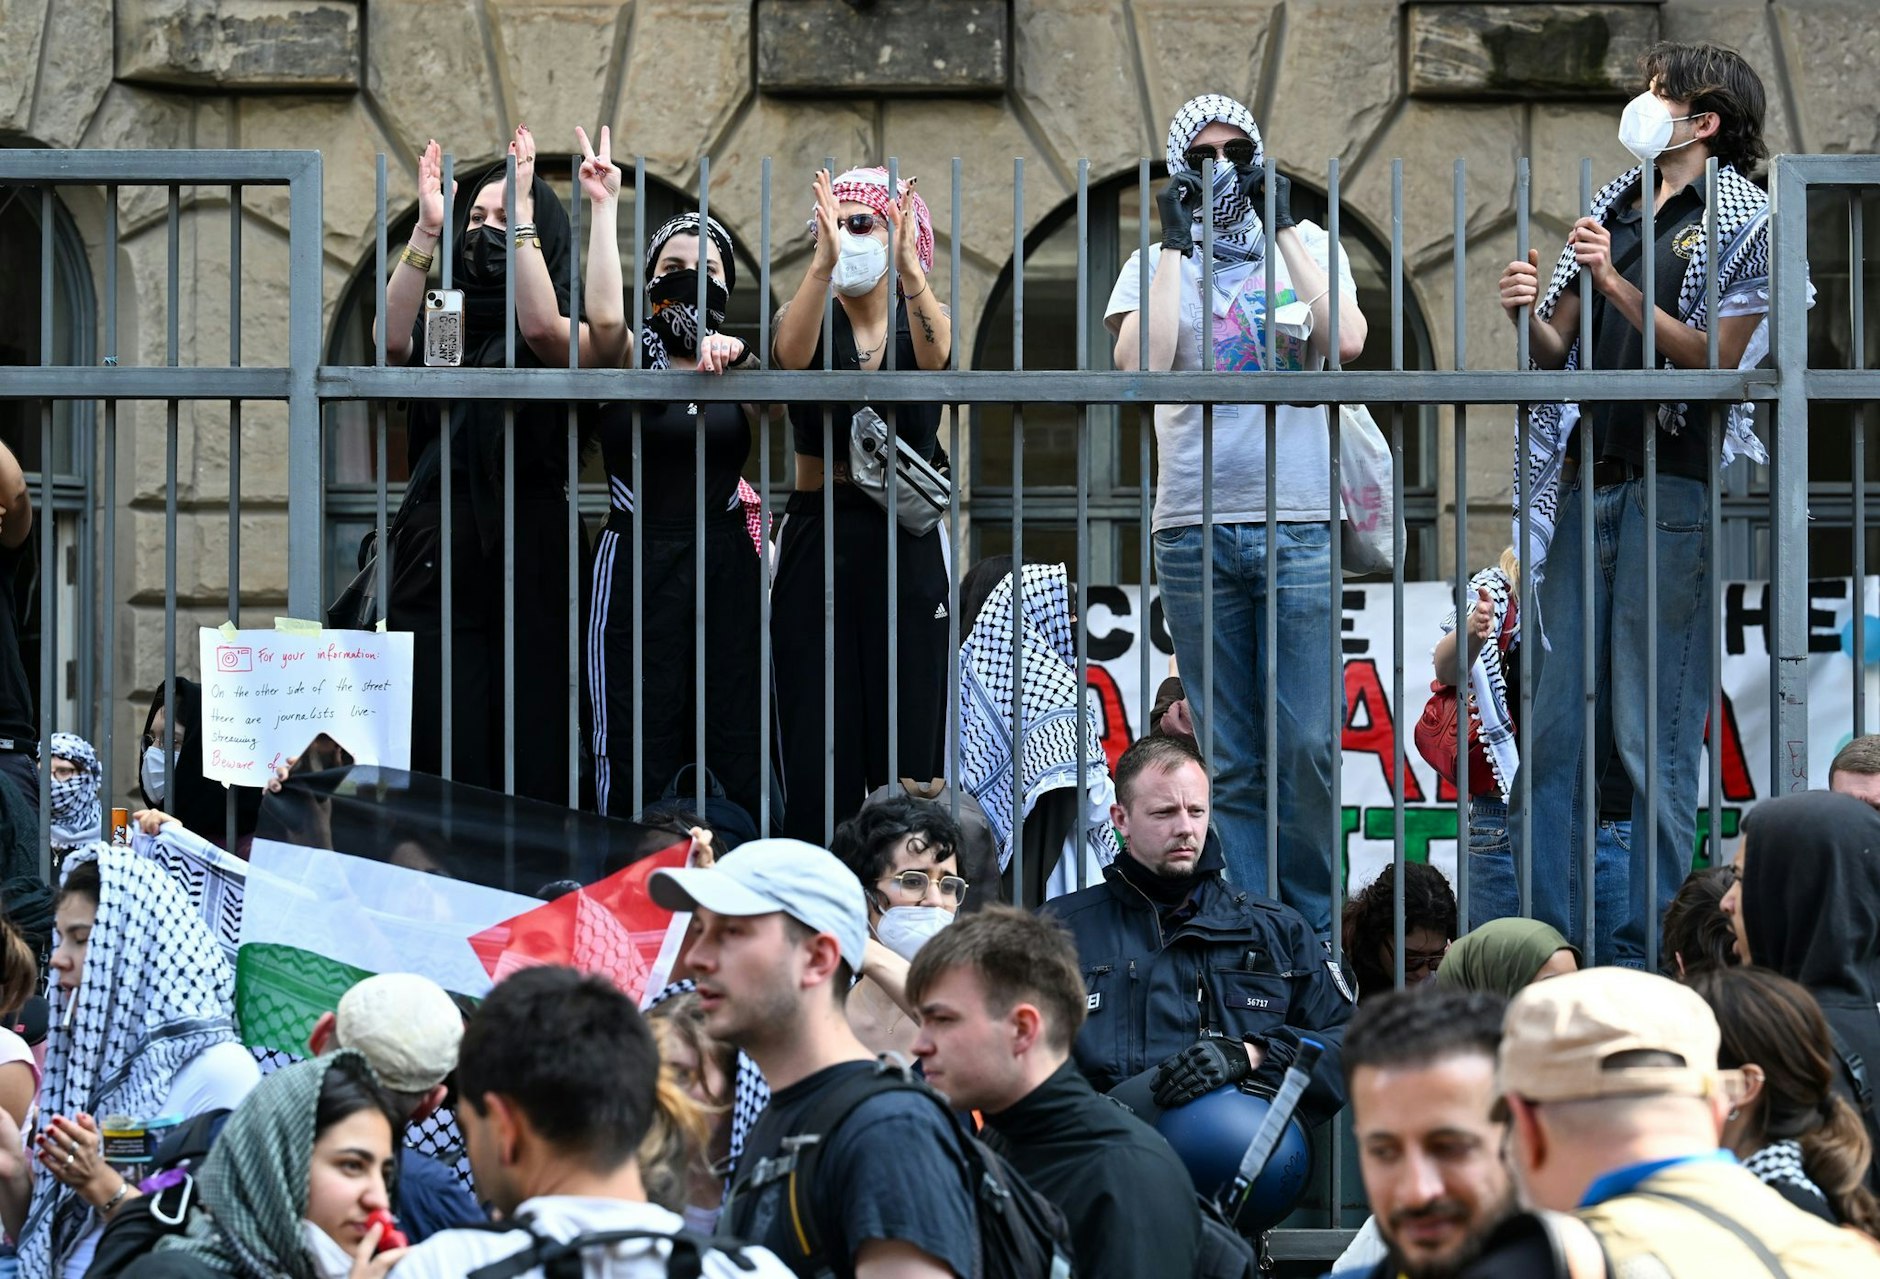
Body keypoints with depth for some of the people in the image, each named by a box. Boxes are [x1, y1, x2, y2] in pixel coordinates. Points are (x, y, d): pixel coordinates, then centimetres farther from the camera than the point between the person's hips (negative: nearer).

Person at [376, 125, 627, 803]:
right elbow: (392, 339, -10)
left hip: (528, 556, -3)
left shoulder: (566, 338, 5)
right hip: (436, 555, 3)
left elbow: (540, 326, -19)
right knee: (440, 749, -3)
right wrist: (426, 230, -18)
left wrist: (521, 212, -17)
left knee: (526, 751, -5)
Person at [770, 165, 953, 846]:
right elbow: (790, 353, -20)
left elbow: (935, 355, -20)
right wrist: (822, 263, -38)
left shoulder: (920, 323, 5)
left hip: (907, 547, 0)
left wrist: (909, 266, -39)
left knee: (907, 738, -4)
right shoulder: (813, 323, 5)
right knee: (818, 741, -4)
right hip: (818, 537, 0)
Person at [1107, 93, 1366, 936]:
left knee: (1307, 745, -6)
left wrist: (1283, 227, -6)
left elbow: (1347, 339, -9)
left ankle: (1312, 929, 6)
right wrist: (1177, 245, -7)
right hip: (1194, 528, 0)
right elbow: (1140, 363, -9)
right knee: (1231, 757, 0)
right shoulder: (1155, 265, 10)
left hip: (1298, 523, 0)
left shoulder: (1305, 246, 11)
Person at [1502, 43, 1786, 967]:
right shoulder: (1613, 210, 18)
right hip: (1587, 479, 6)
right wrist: (1533, 312, -5)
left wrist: (1615, 285, -16)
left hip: (1675, 485, -6)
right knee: (1555, 722, 4)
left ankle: (1654, 940, -2)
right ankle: (1537, 927, 7)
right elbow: (1559, 355, 16)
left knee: (1652, 734, -6)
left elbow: (1715, 359, -11)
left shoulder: (1739, 221, 0)